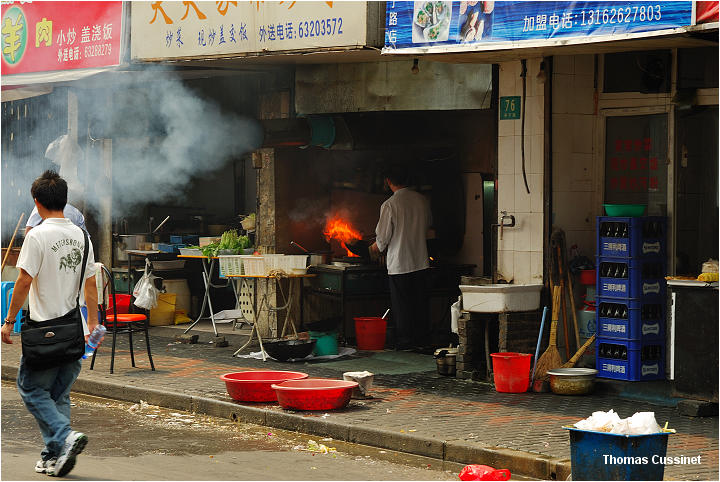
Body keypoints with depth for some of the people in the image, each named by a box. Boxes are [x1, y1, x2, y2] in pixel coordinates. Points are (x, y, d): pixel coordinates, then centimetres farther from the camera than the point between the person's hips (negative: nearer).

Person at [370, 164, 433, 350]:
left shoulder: (389, 205, -14)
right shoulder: (422, 200, 2)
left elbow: (383, 238, -11)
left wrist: (374, 249, 10)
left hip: (399, 263, -5)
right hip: (421, 261, 5)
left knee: (401, 305, 3)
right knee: (420, 302, 13)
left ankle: (404, 341, 7)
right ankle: (422, 340, 18)